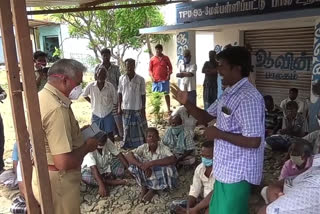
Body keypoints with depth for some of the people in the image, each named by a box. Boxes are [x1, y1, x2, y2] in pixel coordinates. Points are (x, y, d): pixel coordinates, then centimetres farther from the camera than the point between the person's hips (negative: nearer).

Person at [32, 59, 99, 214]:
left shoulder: (43, 96, 4)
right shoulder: (56, 108, -29)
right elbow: (64, 162, -33)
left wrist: (79, 133, 8)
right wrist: (87, 147, -16)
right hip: (57, 181, -10)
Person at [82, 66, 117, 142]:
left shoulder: (110, 86, -14)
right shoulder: (91, 86, -10)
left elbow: (115, 99, -1)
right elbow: (84, 95, 9)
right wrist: (92, 102, 6)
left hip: (108, 114, -1)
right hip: (96, 114, 1)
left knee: (110, 134, 7)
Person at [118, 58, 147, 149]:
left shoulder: (140, 79, -5)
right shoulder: (122, 78, 1)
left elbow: (143, 95, -2)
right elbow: (120, 94, 6)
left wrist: (143, 108, -4)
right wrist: (119, 107, 2)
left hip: (138, 108, -2)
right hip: (126, 108, 2)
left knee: (140, 128, 4)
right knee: (127, 128, 10)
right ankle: (128, 145, 23)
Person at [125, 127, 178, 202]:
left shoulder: (163, 148, -22)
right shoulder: (143, 147, -13)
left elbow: (173, 159, -42)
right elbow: (128, 155, -24)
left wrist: (151, 163, -44)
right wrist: (143, 166, -38)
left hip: (160, 179, -2)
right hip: (147, 177, 2)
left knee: (169, 167, -34)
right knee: (134, 158, -20)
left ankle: (153, 189, -5)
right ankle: (144, 186, -1)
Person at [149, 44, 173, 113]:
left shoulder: (166, 58, 7)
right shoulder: (152, 59, 6)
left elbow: (170, 67, 11)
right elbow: (150, 69, 7)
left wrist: (169, 74, -4)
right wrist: (152, 76, -8)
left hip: (164, 80, 0)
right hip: (155, 80, 0)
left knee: (166, 94, 4)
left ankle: (168, 109, 9)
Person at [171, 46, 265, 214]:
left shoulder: (248, 98, -25)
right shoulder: (228, 94, 8)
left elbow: (253, 142, -29)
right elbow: (205, 118, 14)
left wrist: (219, 134, -21)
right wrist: (186, 103, -3)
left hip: (237, 172, -10)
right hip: (225, 169, 10)